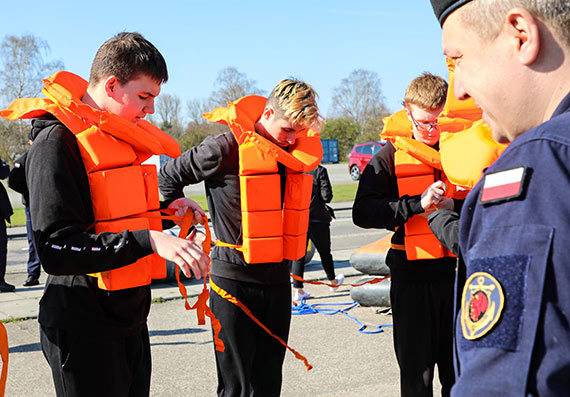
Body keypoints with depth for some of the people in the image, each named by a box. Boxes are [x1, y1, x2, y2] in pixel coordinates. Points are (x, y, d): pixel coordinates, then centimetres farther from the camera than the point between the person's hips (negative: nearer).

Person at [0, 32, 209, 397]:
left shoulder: (120, 136, 11)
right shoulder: (58, 140, -17)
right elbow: (56, 249, -26)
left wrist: (163, 212, 5)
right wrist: (149, 240, -32)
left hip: (130, 314, 9)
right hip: (85, 327, -9)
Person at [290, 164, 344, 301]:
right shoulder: (319, 170, -13)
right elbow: (327, 195, -16)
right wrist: (323, 203, 7)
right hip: (317, 219, -2)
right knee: (324, 252, 18)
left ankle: (298, 290, 3)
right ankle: (333, 282, 37)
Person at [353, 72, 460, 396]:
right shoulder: (392, 156, 0)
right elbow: (363, 213, -10)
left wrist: (454, 207, -13)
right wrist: (417, 203, -21)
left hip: (457, 269, 2)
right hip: (412, 274, -2)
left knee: (459, 369, 13)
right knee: (417, 370, 6)